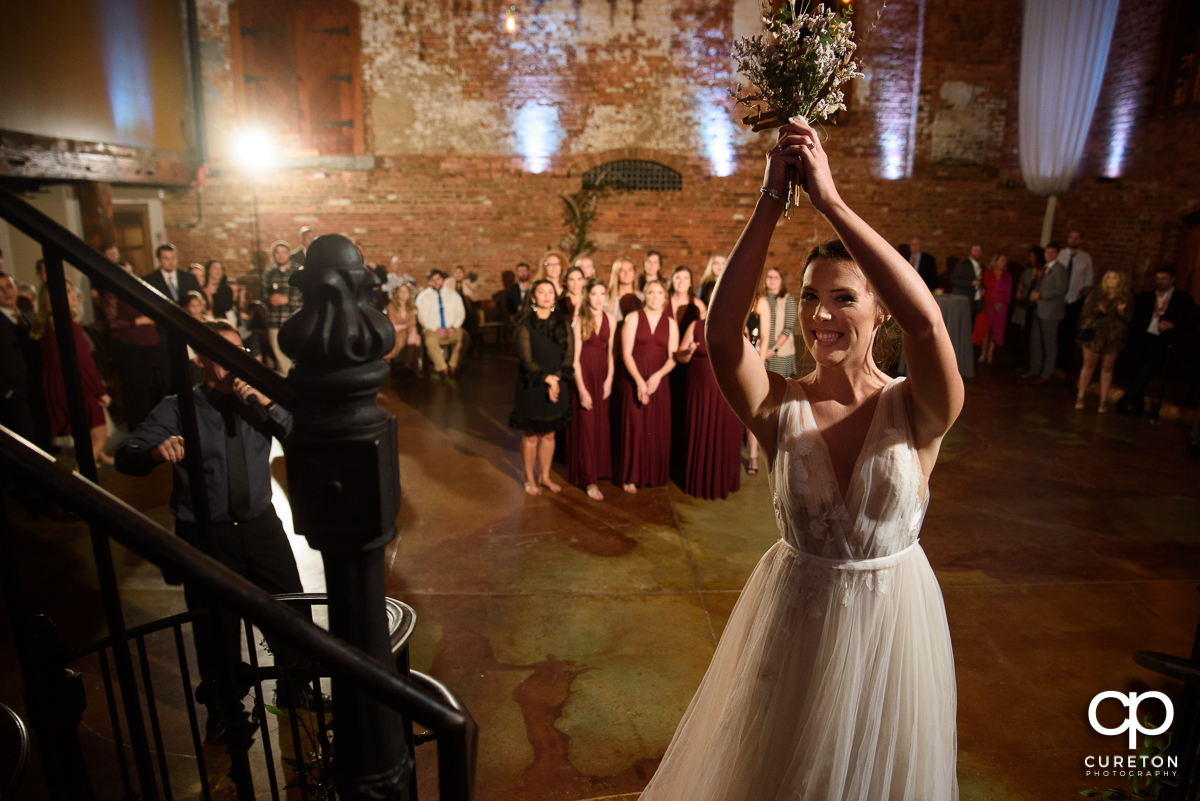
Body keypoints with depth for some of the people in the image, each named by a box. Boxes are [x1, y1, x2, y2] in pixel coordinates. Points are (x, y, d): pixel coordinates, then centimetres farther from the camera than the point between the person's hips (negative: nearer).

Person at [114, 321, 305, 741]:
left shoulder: (255, 401, 3)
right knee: (217, 629, 11)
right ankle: (223, 711, 38)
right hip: (206, 536, -2)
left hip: (260, 525, 2)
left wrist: (265, 402, -21)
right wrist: (157, 450, -34)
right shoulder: (178, 408, -4)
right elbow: (126, 454, -12)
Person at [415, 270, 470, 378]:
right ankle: (442, 368, -26)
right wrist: (436, 329, -14)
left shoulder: (452, 294, 14)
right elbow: (422, 317, 2)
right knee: (430, 339, -38)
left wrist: (453, 327, -11)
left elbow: (460, 314, 8)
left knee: (465, 336, -32)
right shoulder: (424, 296, 10)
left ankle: (453, 366, -26)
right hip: (433, 330, -1)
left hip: (452, 329, 1)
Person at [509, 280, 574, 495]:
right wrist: (548, 379, -16)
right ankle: (529, 479, 21)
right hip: (531, 387, -3)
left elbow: (569, 356, -1)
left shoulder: (563, 324, 4)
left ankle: (544, 476, 28)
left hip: (557, 387, 4)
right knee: (531, 436, 6)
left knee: (549, 435, 13)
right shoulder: (525, 326, -8)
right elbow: (527, 360, -12)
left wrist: (556, 378, -14)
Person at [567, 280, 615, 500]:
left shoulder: (610, 319, 2)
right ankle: (589, 480, 6)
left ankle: (600, 469, 27)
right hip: (583, 373, -4)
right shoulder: (579, 320, -10)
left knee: (602, 423, 9)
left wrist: (609, 379, -4)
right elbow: (575, 357, -10)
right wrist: (582, 389, -13)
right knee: (585, 425, 0)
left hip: (602, 373, 4)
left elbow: (611, 352, 6)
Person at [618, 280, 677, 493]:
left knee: (658, 429, 3)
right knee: (634, 427, -1)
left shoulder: (671, 323, 8)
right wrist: (639, 381, -15)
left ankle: (656, 475, 17)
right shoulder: (633, 318, 2)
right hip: (633, 380, -2)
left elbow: (673, 357, 3)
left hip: (659, 382, 2)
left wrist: (658, 375, -15)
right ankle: (631, 477, 10)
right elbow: (626, 353, -5)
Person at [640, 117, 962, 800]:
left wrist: (829, 199, -35)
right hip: (795, 622, 1)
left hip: (893, 622, 0)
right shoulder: (781, 407, -14)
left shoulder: (916, 411, -16)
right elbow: (722, 333, -32)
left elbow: (926, 320, -36)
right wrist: (772, 203, -34)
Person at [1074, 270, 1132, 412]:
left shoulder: (1125, 297, 1)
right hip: (1094, 335, 0)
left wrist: (1121, 312, -20)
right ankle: (1080, 396, 17)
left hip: (1112, 337, 1)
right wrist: (1098, 310, -21)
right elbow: (1086, 310, -3)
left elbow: (1129, 318, 0)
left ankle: (1104, 400, 16)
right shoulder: (1096, 293, 0)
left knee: (1107, 369, 8)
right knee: (1088, 366, 7)